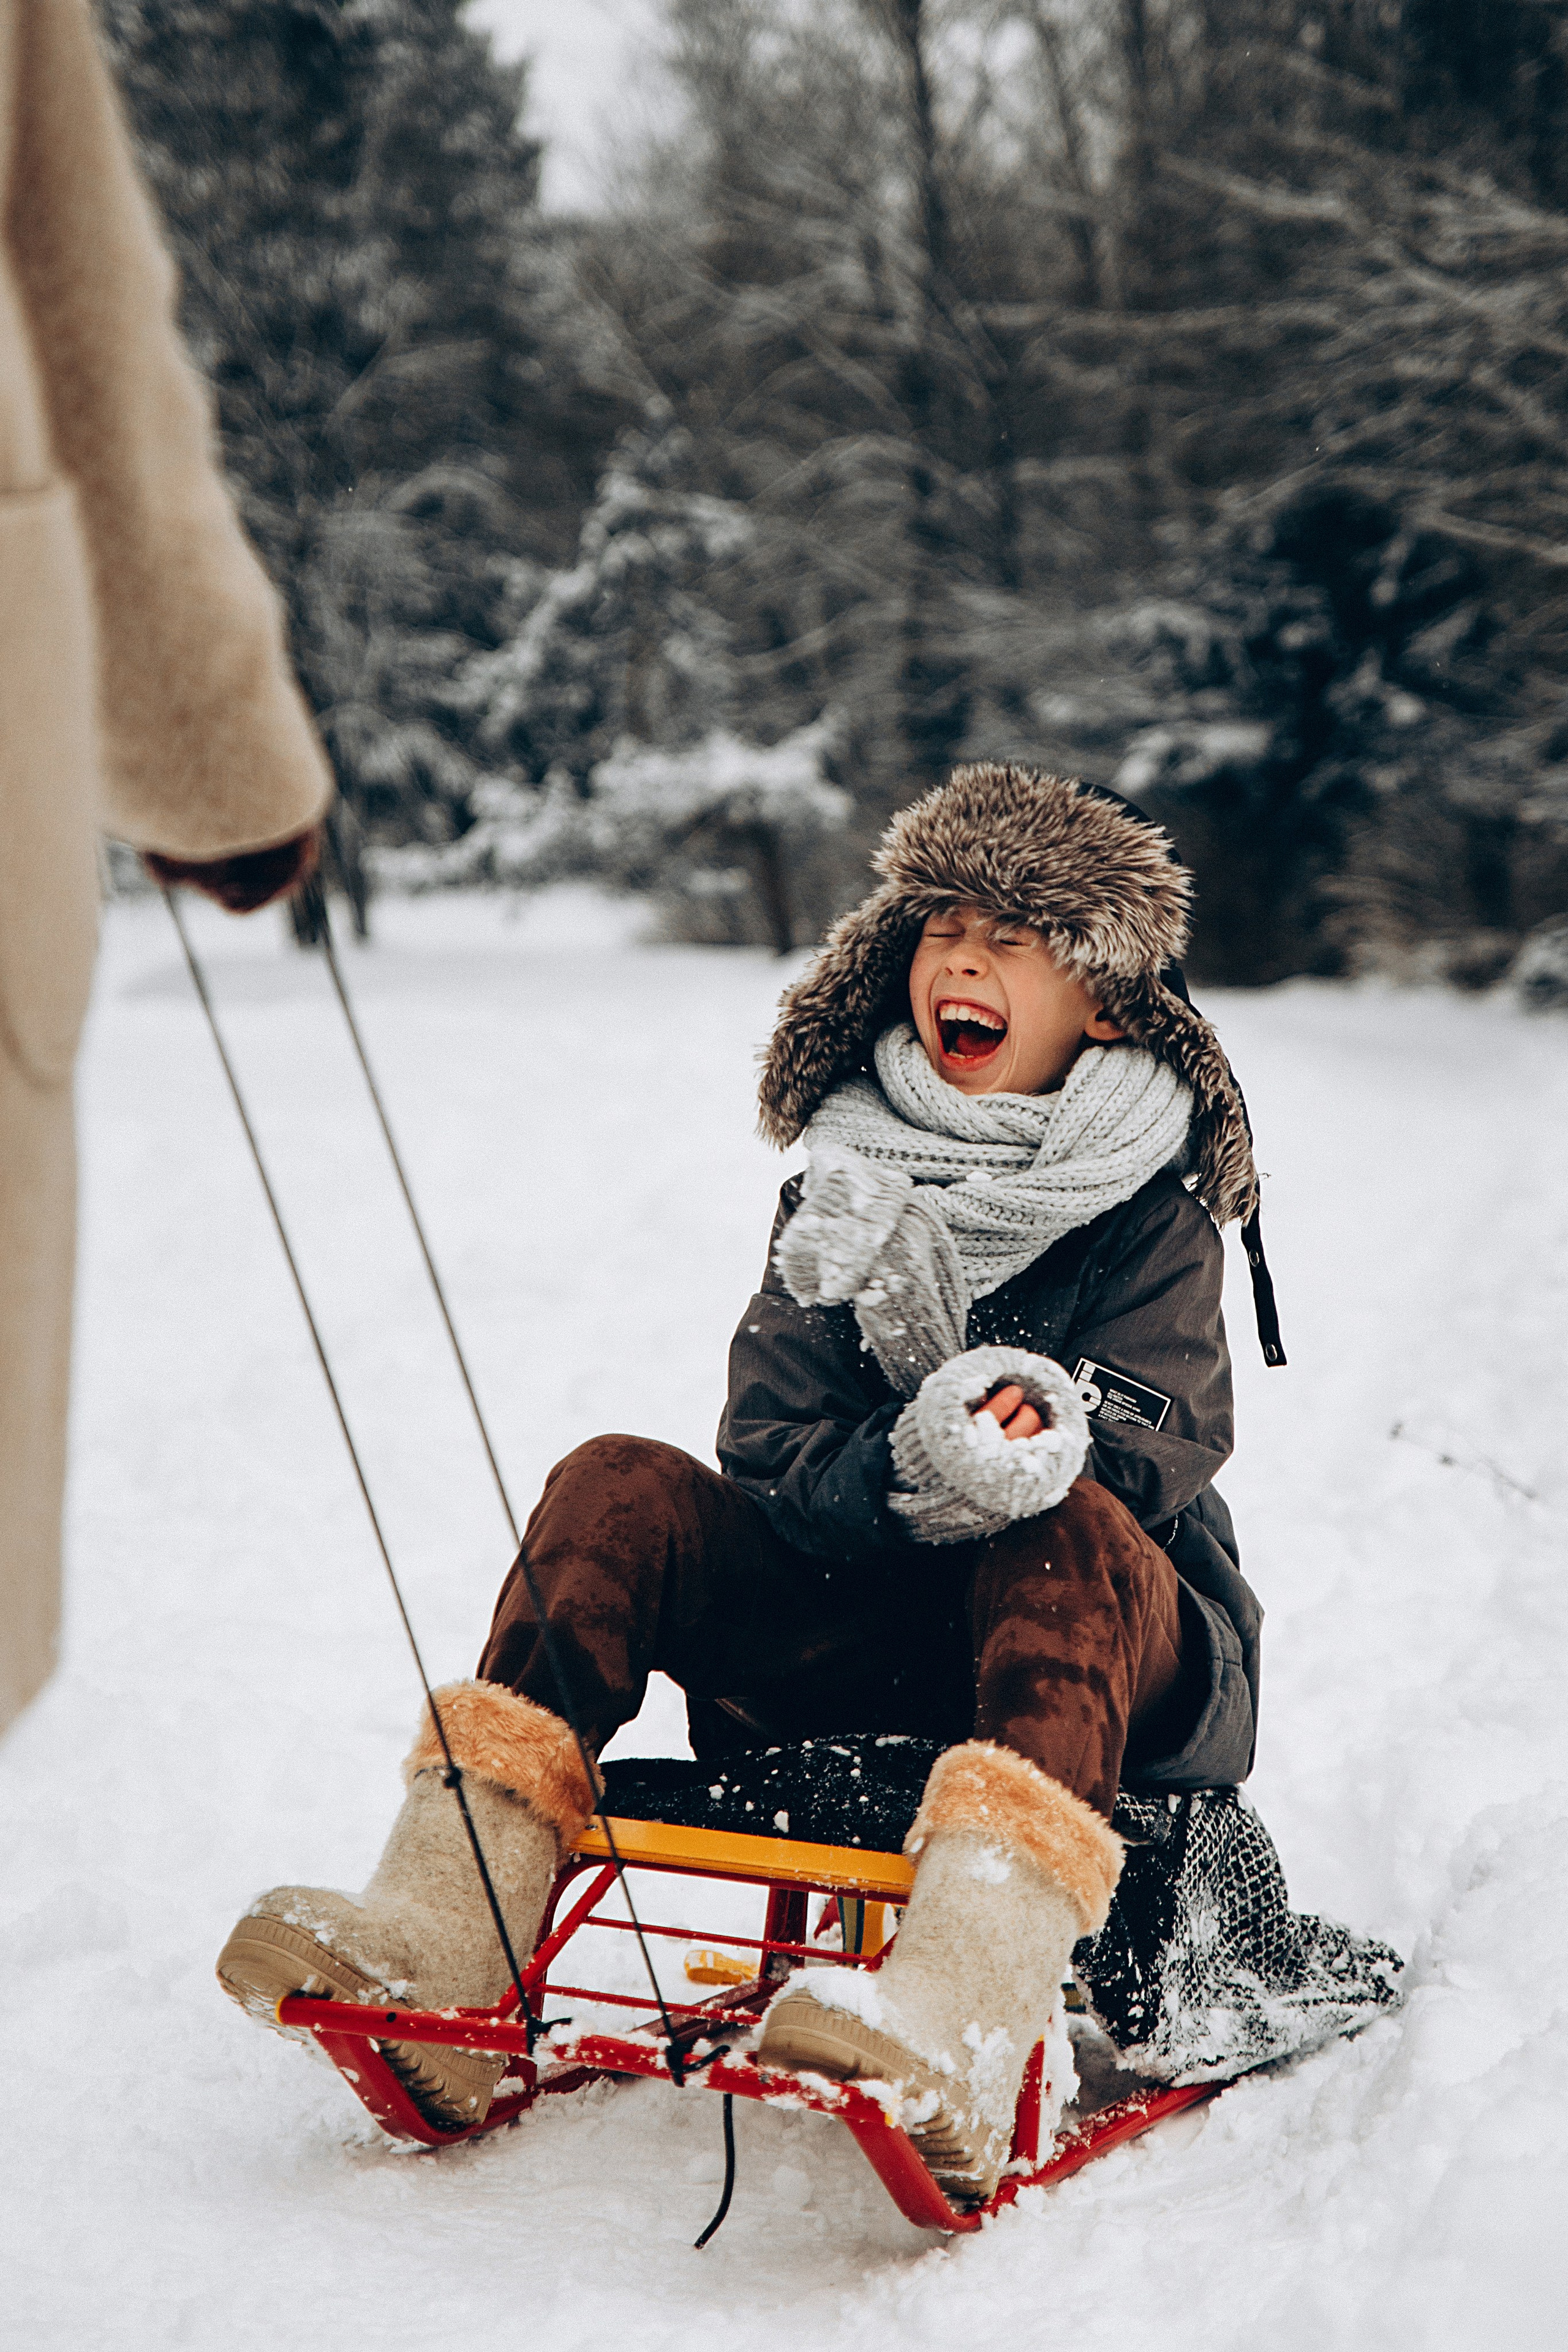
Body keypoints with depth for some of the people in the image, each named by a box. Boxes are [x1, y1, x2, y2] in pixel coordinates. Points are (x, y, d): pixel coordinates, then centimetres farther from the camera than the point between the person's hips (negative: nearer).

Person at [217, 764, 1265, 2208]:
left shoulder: (1152, 1194, 1)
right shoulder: (852, 1184, 8)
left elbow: (1169, 1438, -13)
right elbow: (773, 1450, -5)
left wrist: (1054, 1433, -35)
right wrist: (914, 1464, -27)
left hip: (1109, 1653, -3)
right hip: (863, 1626, 3)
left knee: (1066, 1532, -36)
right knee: (619, 1490, -16)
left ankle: (970, 2010, -60)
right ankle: (444, 1934, -30)